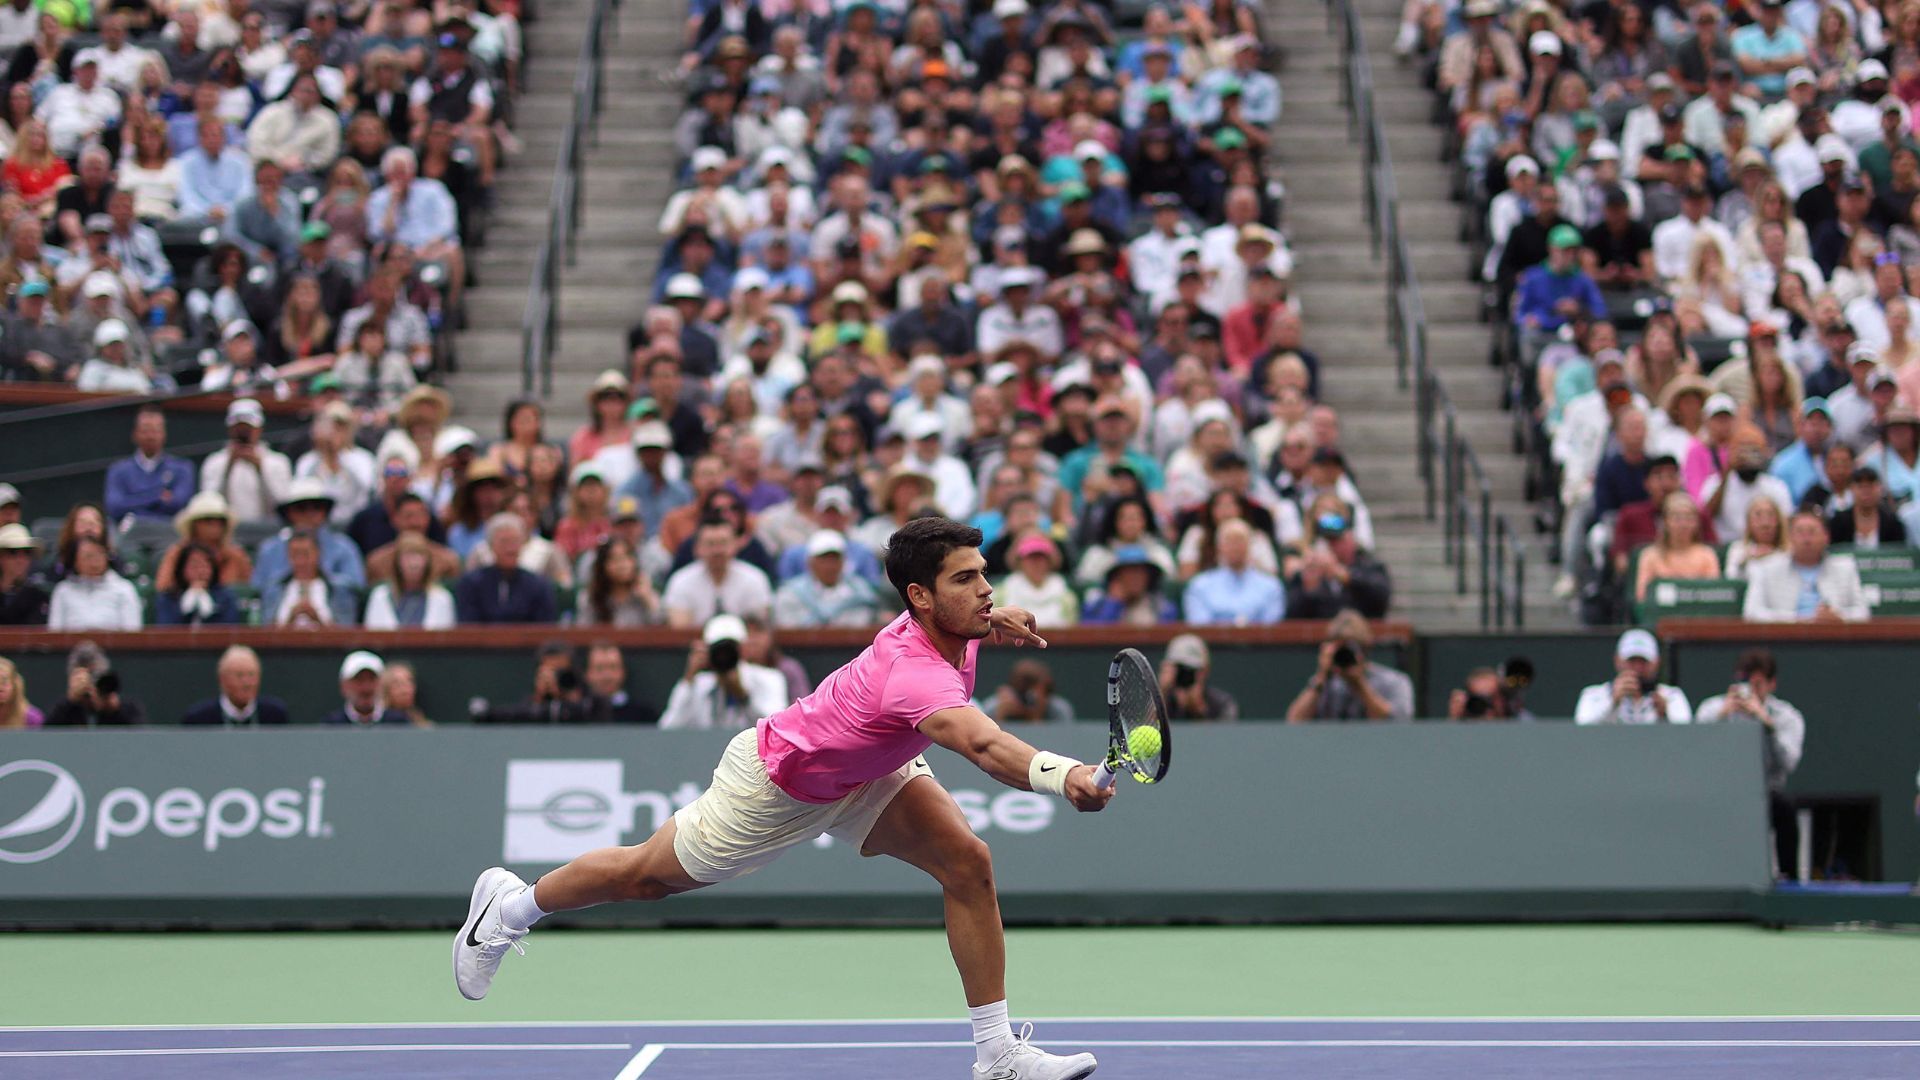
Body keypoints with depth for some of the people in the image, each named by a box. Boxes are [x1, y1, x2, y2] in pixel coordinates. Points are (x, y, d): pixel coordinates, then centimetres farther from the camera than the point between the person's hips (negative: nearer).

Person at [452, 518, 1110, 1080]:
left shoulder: (950, 623, -17)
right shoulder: (917, 674, -44)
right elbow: (982, 745, -67)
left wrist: (992, 620, -1)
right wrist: (1062, 776, -81)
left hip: (862, 772, 8)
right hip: (777, 779, -7)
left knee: (968, 863, -12)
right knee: (648, 876, 13)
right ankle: (512, 905, 42)